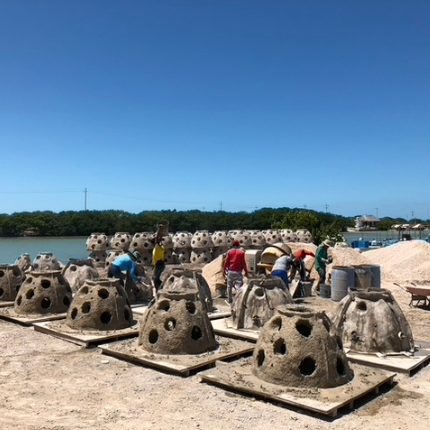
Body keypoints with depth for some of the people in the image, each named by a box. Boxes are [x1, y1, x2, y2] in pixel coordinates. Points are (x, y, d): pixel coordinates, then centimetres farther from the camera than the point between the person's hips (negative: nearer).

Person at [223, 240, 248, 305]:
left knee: (229, 287, 15)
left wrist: (224, 270, 12)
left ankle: (230, 301, 24)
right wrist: (246, 272, 4)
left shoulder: (229, 252, 5)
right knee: (239, 287, -5)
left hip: (230, 271, 3)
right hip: (238, 272, -3)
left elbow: (226, 262, 4)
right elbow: (243, 263, -3)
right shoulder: (241, 252, -2)